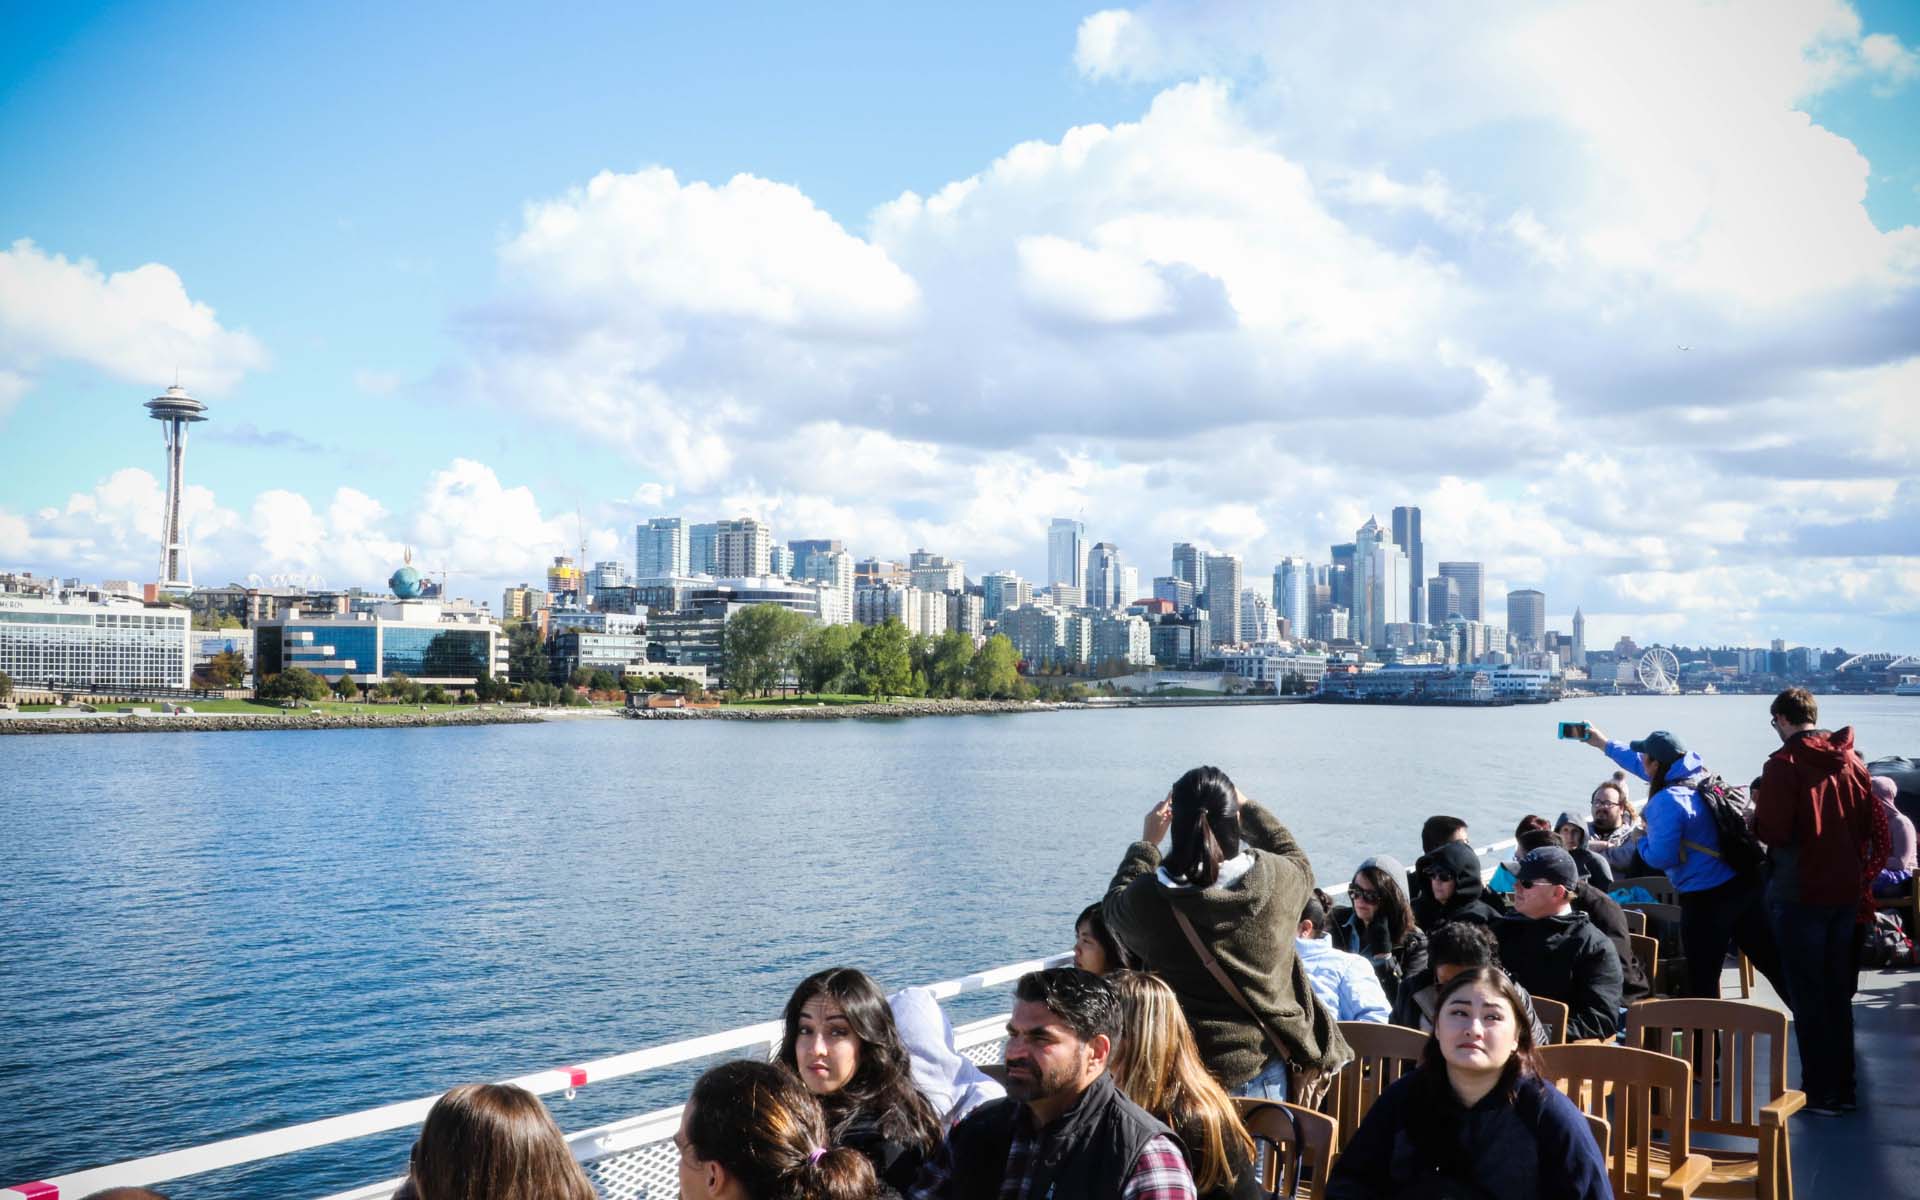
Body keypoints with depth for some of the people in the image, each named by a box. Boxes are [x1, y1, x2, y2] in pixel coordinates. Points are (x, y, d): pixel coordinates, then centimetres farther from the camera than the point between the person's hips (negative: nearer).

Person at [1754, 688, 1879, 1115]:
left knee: (1807, 995, 2)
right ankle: (1843, 1087, 21)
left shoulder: (1784, 763, -15)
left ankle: (1820, 1091, 5)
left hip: (1799, 892, -6)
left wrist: (1755, 815, 1)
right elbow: (1868, 827, 12)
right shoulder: (1852, 762, 5)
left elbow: (1772, 830, -18)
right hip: (1845, 891, 6)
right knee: (1838, 992, 15)